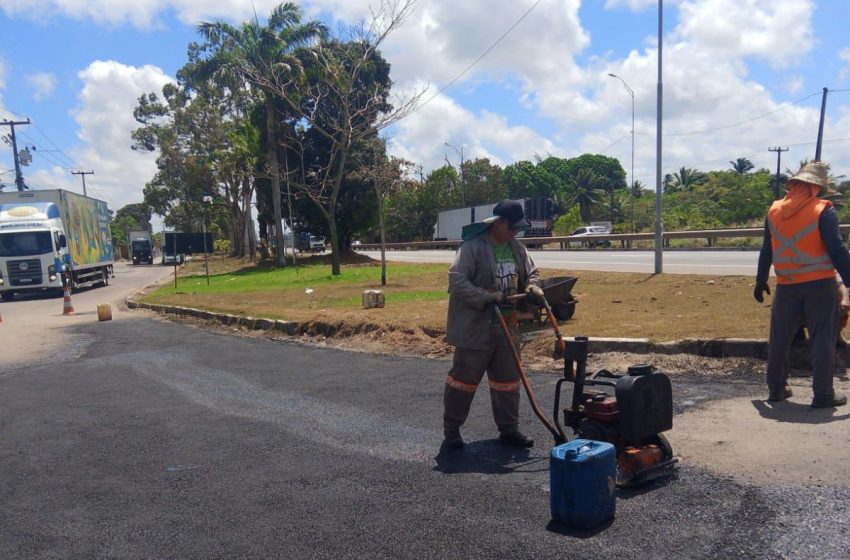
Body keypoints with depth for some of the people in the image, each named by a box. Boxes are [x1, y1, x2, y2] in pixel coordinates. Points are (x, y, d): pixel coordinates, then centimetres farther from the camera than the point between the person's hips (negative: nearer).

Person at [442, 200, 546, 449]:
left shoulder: (517, 248, 7)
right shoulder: (472, 247, -16)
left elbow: (531, 272, 19)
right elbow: (457, 281, -22)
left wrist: (532, 288, -4)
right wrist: (487, 298, -29)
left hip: (506, 327, 7)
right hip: (475, 328, -7)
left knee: (508, 380, 14)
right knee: (463, 378, 4)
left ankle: (509, 429, 26)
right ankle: (451, 430, 17)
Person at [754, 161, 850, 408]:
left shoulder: (774, 210, 4)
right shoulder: (823, 210, -10)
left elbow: (767, 251, 11)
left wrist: (761, 281, 18)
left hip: (786, 285, 4)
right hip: (820, 284, -4)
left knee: (779, 338, 12)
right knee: (822, 340, 4)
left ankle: (776, 388, 20)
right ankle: (823, 394, 6)